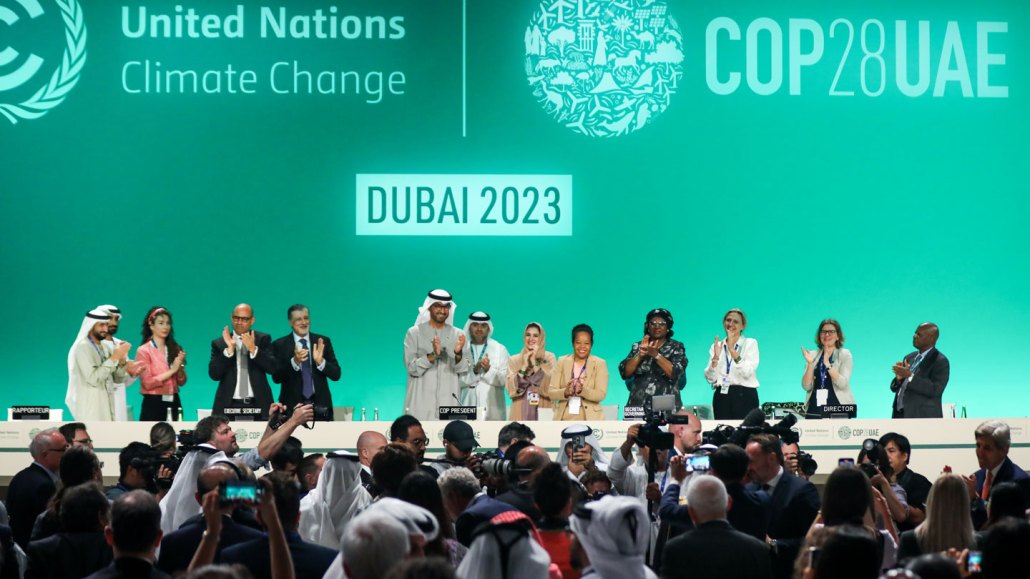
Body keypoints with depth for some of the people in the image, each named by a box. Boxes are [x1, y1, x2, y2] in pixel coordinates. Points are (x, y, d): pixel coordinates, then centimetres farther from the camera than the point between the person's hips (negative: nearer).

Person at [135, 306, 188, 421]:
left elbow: (182, 382, 10)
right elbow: (147, 383, -10)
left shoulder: (175, 349, 10)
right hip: (153, 404, -4)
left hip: (174, 403, 4)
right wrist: (172, 371, -11)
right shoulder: (143, 351, -2)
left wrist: (180, 367, -9)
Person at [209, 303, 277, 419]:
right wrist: (229, 350, -13)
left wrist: (253, 349, -15)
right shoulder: (219, 343, 7)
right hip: (229, 406, 0)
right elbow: (214, 374, -3)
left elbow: (272, 368, -3)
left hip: (258, 406, 0)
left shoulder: (263, 339, 9)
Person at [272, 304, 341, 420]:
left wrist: (320, 362, -16)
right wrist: (294, 361, -22)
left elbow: (336, 375, 3)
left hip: (320, 405, 1)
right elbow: (276, 377, -7)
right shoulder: (279, 345, 3)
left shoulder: (323, 342, 8)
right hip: (292, 406, -1)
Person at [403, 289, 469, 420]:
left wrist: (458, 354, -17)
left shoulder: (457, 335, 10)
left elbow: (463, 370, 3)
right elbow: (412, 368, -4)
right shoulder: (414, 333, 4)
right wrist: (432, 356, -20)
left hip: (449, 402, 2)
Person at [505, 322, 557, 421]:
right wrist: (524, 367, -9)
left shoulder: (549, 358, 6)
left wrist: (535, 363, -9)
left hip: (543, 414, -1)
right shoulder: (514, 360, 9)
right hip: (520, 414, 1)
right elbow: (511, 390, -2)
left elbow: (549, 387, -7)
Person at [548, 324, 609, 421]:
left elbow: (601, 394, -6)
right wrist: (565, 392, -18)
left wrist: (582, 390, -24)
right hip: (564, 418, 1)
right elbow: (551, 392, 4)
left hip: (589, 418, -1)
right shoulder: (562, 362, 10)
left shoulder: (600, 364, 5)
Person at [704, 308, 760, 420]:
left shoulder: (750, 343, 4)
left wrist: (732, 350, -20)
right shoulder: (716, 346, 13)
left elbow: (747, 373, -11)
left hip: (744, 395, -3)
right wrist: (715, 358, -11)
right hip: (722, 397, 3)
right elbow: (711, 379, 4)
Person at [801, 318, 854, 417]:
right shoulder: (813, 355, 10)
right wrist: (810, 363, -10)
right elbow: (806, 386, 3)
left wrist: (827, 364, -20)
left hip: (838, 409, -2)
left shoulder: (845, 354, 2)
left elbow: (843, 384, -11)